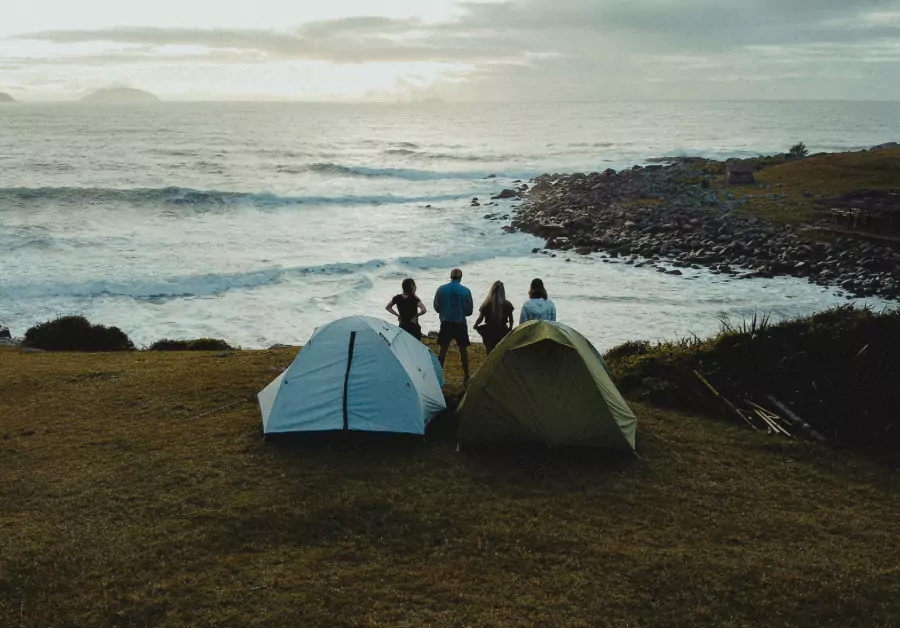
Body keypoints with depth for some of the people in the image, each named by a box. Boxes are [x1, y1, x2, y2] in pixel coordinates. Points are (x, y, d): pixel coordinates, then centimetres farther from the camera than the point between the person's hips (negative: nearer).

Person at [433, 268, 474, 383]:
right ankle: (466, 376, 14)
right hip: (460, 324, -1)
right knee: (463, 350, 10)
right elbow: (469, 311, -3)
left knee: (443, 350, 10)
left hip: (446, 324, 1)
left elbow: (436, 307, 3)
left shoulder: (441, 289, -4)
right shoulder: (465, 291, -9)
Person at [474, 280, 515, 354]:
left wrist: (475, 325, 13)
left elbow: (480, 318, -6)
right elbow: (511, 320, 1)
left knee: (490, 353, 10)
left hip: (489, 333, 0)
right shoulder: (507, 304, -7)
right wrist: (510, 328, 19)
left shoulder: (486, 304, -9)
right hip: (502, 332, 0)